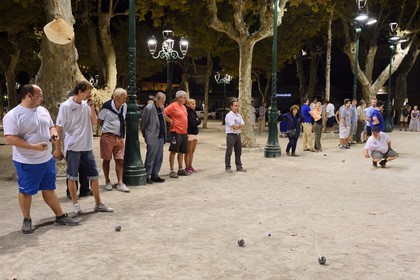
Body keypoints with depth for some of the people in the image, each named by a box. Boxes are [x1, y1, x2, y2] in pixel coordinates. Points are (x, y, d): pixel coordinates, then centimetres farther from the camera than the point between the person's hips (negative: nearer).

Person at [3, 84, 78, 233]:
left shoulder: (43, 110, 7)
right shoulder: (13, 115, -15)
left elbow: (50, 126, 19)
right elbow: (11, 139, -20)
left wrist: (53, 134, -5)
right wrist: (34, 146, -27)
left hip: (47, 159, 7)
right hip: (27, 162, -6)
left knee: (49, 189, 16)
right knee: (26, 192, 8)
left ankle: (60, 216, 24)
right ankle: (27, 220, 24)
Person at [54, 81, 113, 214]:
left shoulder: (86, 105, 5)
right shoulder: (66, 106, -10)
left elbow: (94, 122, 6)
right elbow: (58, 128, -8)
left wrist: (91, 107, -4)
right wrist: (57, 148, -9)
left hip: (87, 147, 5)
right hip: (73, 147, -5)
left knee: (94, 175, 8)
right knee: (72, 177, 7)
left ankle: (98, 204, 18)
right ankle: (75, 204, 21)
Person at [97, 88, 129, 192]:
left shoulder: (124, 106, 4)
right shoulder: (107, 106, -12)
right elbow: (99, 121, -1)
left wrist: (122, 134, 11)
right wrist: (109, 128, 3)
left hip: (119, 137, 5)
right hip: (108, 136, -4)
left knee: (120, 160, 2)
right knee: (106, 159, 5)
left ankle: (120, 183, 6)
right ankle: (107, 182, 19)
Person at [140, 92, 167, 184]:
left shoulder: (162, 108, 11)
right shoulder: (149, 108, -12)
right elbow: (143, 123, -6)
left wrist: (164, 134, 12)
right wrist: (145, 135, 0)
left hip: (161, 136, 8)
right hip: (152, 137, -8)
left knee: (159, 157, 11)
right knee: (151, 157, -2)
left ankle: (154, 175, 21)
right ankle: (146, 176, 8)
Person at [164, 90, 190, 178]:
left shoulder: (183, 107, 15)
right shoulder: (173, 105, -11)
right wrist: (170, 121, -14)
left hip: (184, 133, 8)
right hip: (176, 132, -8)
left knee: (181, 152, 14)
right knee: (173, 151, -4)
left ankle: (180, 169, 23)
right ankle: (172, 171, 1)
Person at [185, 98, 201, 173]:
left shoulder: (193, 112, 16)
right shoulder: (187, 112, -11)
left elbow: (199, 121, 11)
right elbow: (191, 123, -18)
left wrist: (195, 122, -6)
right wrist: (196, 122, -3)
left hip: (195, 133, 8)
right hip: (189, 133, -8)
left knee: (192, 151, 11)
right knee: (188, 151, -3)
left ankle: (190, 166, 19)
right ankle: (187, 167, 3)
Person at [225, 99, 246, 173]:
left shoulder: (239, 115, 13)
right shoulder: (229, 115, -11)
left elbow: (243, 125, 3)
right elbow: (234, 127, -18)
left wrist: (237, 126, -13)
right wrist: (240, 126, -1)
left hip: (238, 135, 8)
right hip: (231, 135, -8)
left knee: (238, 151, 12)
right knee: (229, 152, -1)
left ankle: (239, 166, 21)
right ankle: (227, 167, 6)